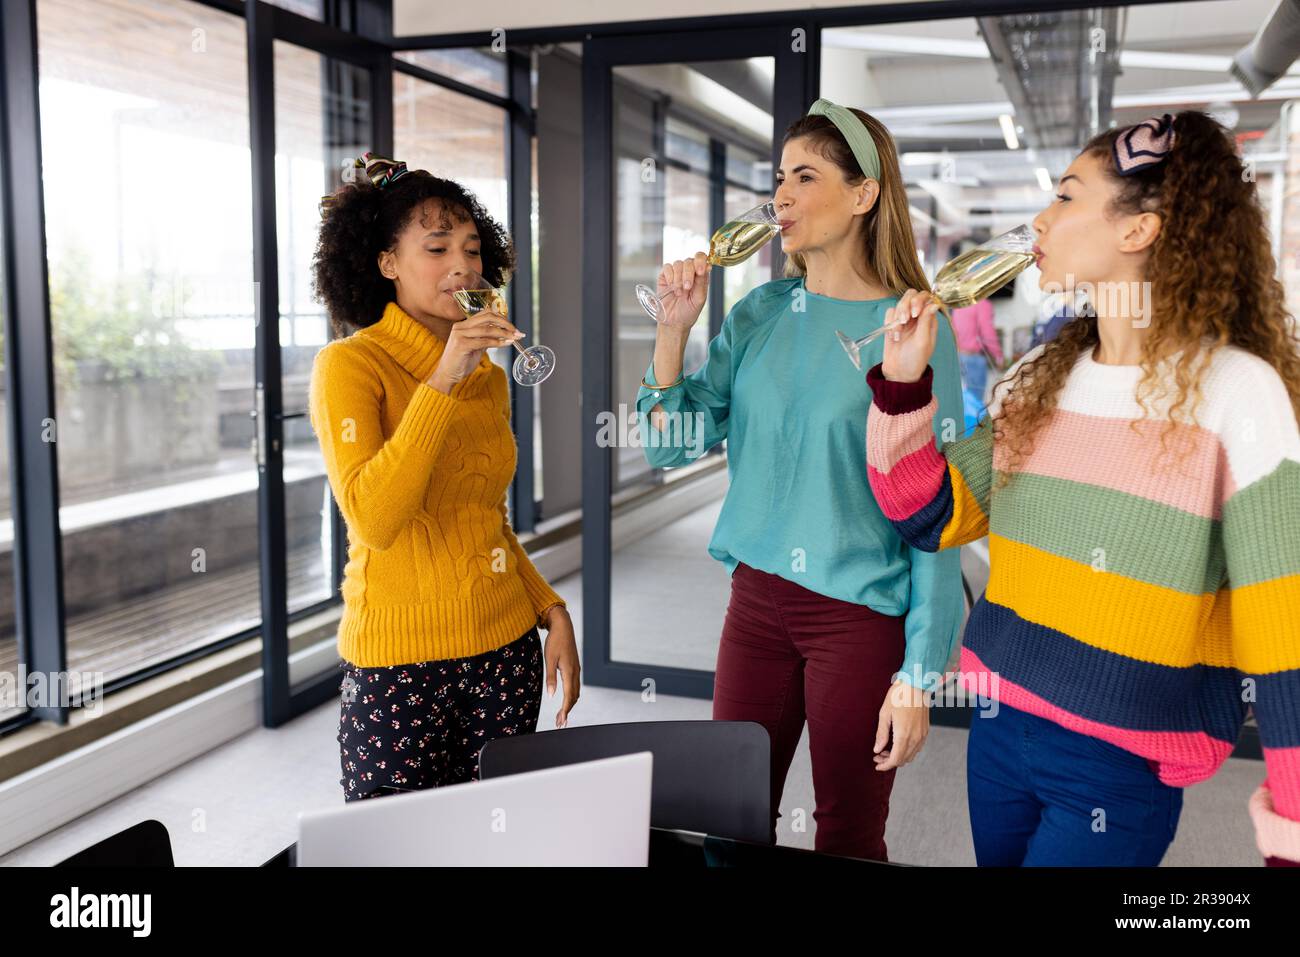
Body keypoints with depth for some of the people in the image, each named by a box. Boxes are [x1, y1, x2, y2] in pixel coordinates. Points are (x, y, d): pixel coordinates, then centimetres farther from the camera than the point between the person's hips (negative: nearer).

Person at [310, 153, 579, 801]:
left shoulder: (487, 377, 10)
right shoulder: (349, 364, -8)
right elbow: (374, 521, -22)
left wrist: (551, 609, 6)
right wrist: (441, 381, -23)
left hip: (506, 651, 5)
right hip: (399, 662, -5)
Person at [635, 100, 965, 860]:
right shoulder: (761, 313, 2)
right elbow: (673, 446, 2)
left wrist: (918, 677, -11)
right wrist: (676, 326, -12)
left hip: (861, 613, -4)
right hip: (757, 598, 4)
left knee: (849, 839, 13)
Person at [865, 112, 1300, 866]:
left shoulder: (1234, 389, -14)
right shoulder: (1041, 377, 3)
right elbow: (932, 518, 5)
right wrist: (903, 386, -7)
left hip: (1123, 766, -5)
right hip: (999, 726, 6)